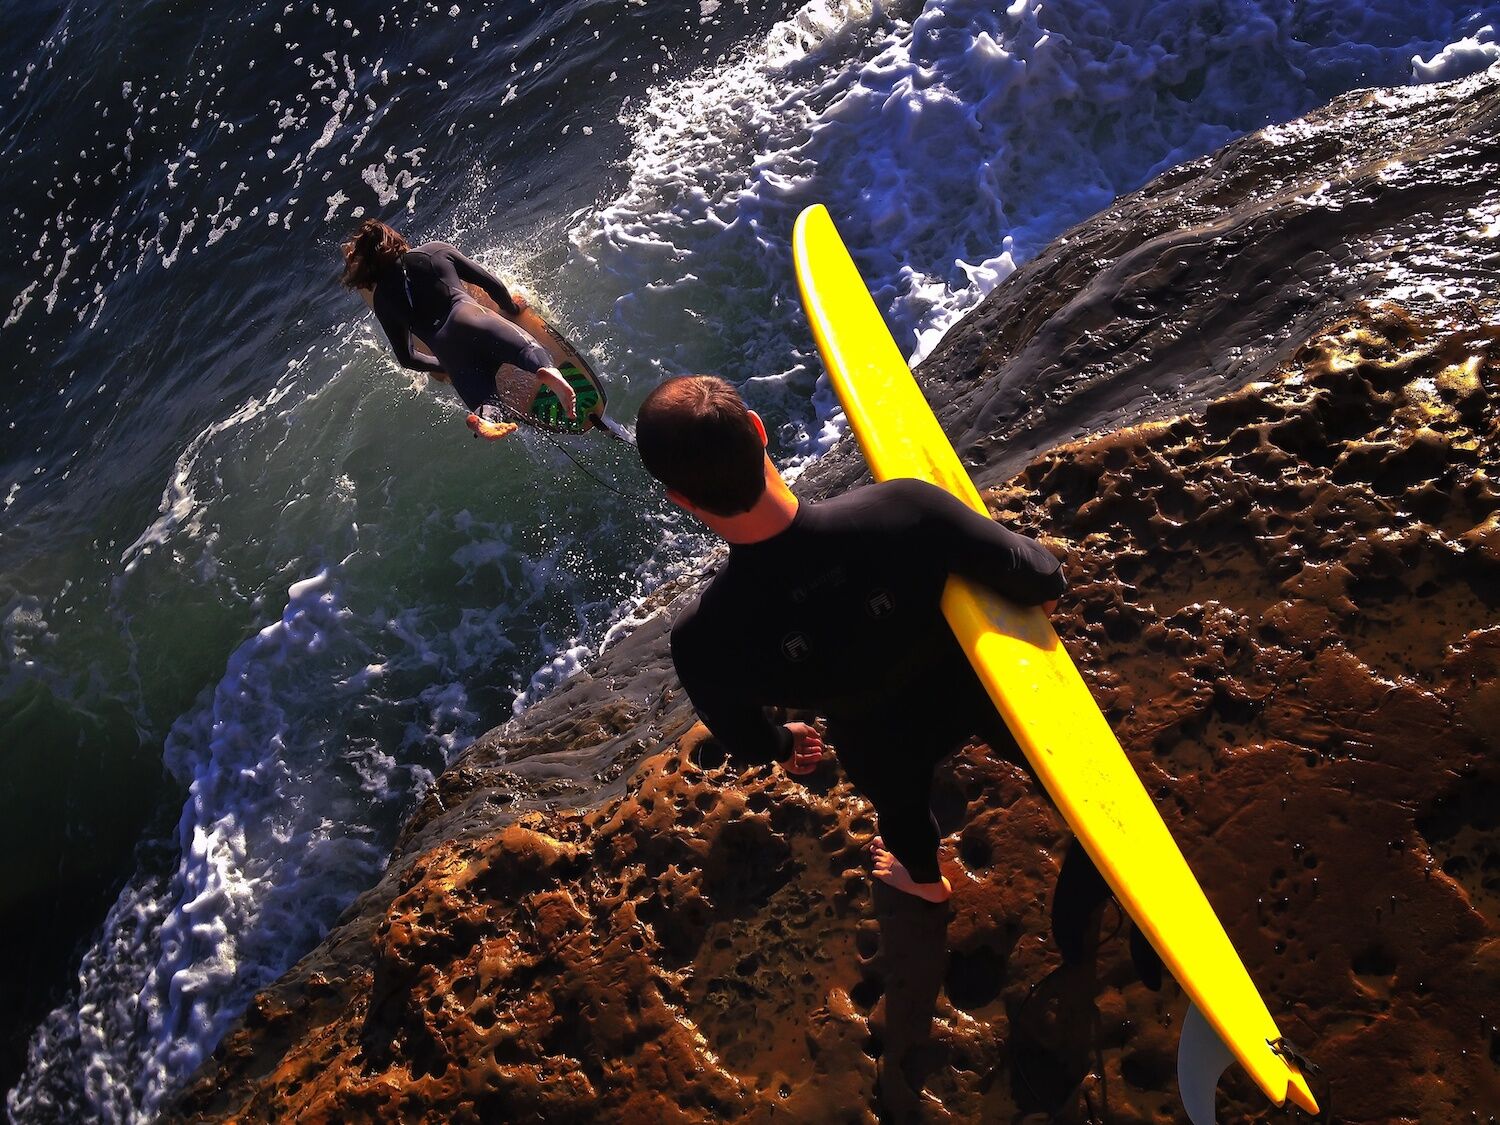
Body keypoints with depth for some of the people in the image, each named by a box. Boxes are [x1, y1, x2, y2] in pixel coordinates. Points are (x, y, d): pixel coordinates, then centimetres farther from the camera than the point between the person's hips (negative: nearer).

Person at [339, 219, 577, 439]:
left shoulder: (382, 300, 17)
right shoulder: (437, 250, 17)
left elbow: (406, 358, 17)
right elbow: (490, 282, 16)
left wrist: (440, 366, 33)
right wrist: (511, 307, 34)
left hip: (448, 353, 1)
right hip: (475, 320, -1)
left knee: (492, 411, 5)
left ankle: (483, 419, -33)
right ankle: (548, 370, -30)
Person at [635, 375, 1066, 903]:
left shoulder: (703, 643, -37)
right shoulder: (899, 508, -42)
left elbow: (746, 744, -14)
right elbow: (1043, 581, -26)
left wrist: (784, 743, 10)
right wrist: (1040, 594, 0)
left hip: (887, 749, 1)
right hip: (976, 687, 0)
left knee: (901, 807, 37)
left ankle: (926, 880, 71)